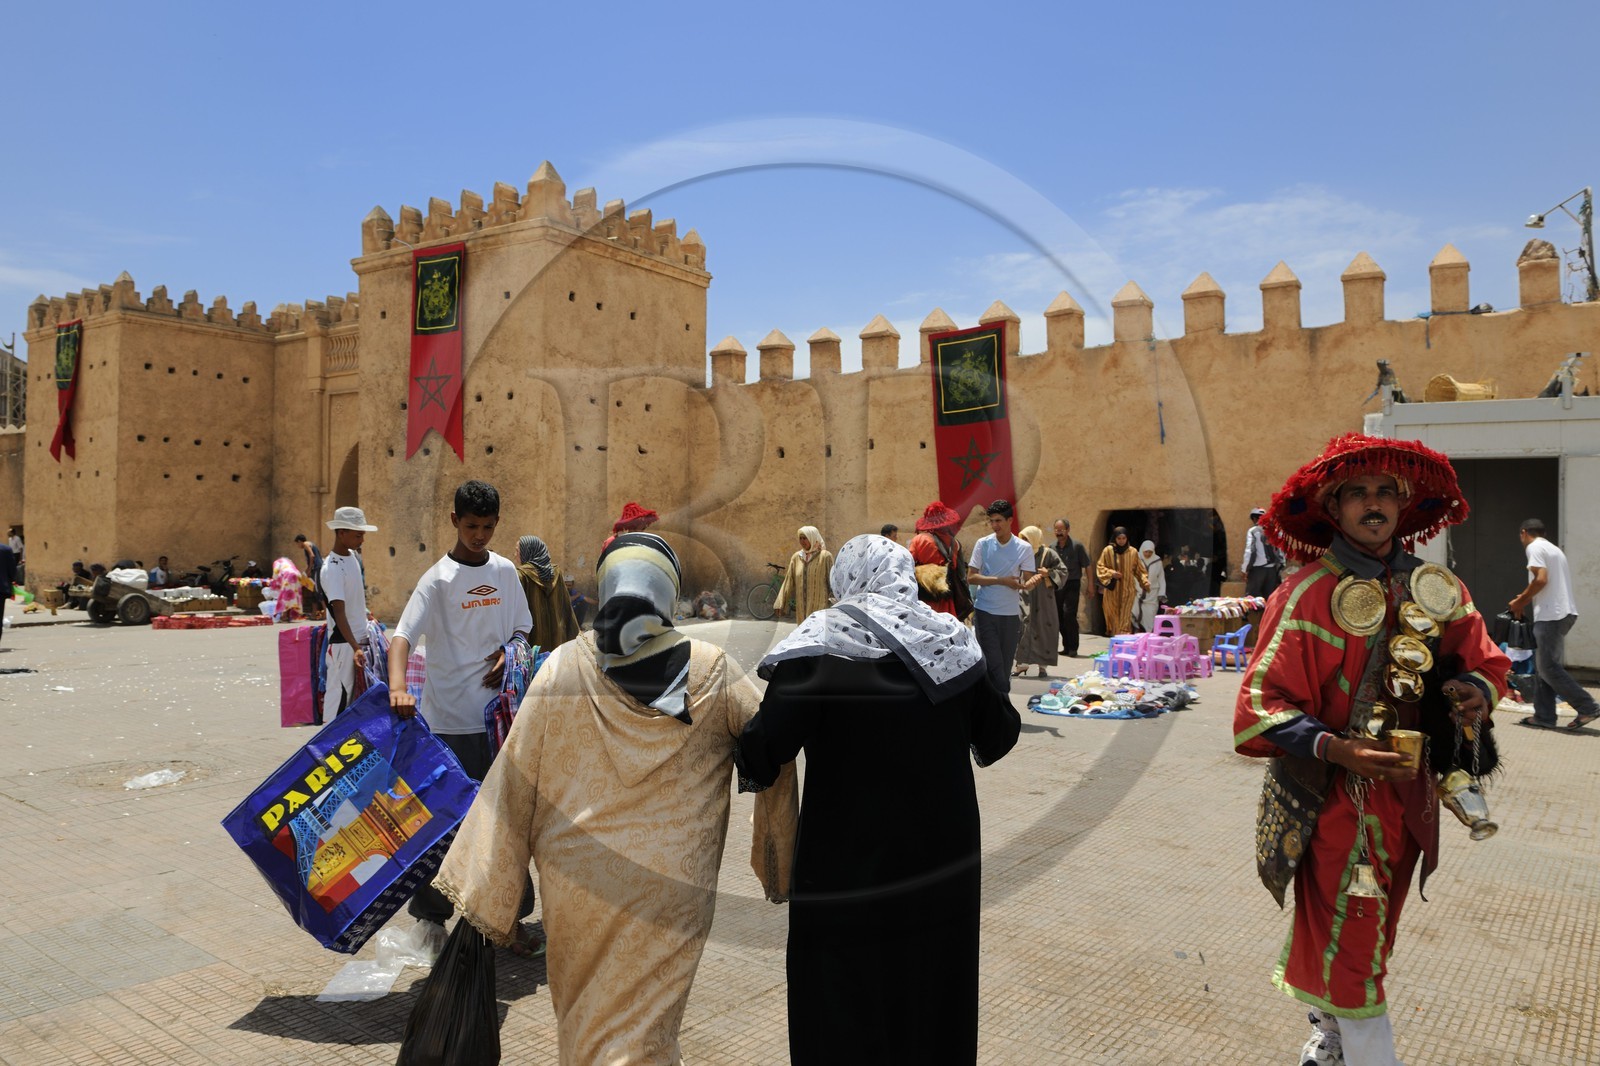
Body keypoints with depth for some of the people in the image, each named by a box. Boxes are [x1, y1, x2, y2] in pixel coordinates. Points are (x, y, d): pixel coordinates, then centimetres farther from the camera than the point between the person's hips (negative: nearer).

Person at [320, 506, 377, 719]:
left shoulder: (353, 556, 7)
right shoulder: (332, 568, -19)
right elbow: (339, 612, -26)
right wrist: (355, 648, -33)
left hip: (360, 639, 8)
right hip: (343, 644, -8)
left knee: (356, 697, 13)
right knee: (339, 697, -4)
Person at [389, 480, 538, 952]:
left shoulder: (505, 571, 8)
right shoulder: (438, 579, -9)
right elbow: (402, 636, -20)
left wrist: (508, 652, -4)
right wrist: (398, 686, -38)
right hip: (451, 717, -4)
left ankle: (509, 917, 21)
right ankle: (430, 915, 23)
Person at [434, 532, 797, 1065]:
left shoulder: (562, 668, -8)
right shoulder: (713, 671, -9)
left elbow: (515, 781, -6)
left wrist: (484, 897, 1)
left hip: (576, 878, 2)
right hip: (671, 887, -1)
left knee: (583, 1018, 26)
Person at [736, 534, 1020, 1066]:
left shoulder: (822, 645, -16)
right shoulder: (954, 640, -2)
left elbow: (761, 756, -21)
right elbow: (999, 734, 8)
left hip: (852, 872, -4)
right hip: (948, 863, 5)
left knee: (845, 1020, 13)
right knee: (932, 998, 23)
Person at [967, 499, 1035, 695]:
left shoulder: (1024, 548, 0)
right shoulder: (983, 544, 0)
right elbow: (971, 578, -5)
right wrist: (1002, 580, -14)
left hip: (1011, 614, 1)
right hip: (985, 612, -1)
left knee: (1006, 666, 8)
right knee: (993, 664, -7)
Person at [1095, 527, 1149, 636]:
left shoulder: (1133, 552, 2)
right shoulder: (1108, 550, -3)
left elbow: (1139, 569, 11)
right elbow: (1100, 566, 2)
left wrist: (1145, 581, -2)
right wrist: (1111, 573, -14)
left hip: (1127, 590, 0)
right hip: (1112, 589, 0)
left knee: (1125, 616, -6)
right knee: (1113, 615, 4)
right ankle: (1114, 636, 14)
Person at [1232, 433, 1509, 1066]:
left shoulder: (1437, 588, 1)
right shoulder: (1307, 595, -17)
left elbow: (1487, 661, 13)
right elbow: (1259, 710, -19)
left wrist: (1478, 691, -9)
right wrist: (1332, 748, -31)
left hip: (1409, 792, 6)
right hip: (1336, 794, -6)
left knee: (1370, 930, 22)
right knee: (1350, 942, 1)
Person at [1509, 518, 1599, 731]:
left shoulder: (1534, 547, -7)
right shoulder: (1554, 549, 21)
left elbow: (1541, 579, -18)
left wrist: (1521, 601, -7)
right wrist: (1525, 598, 19)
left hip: (1551, 615, -9)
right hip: (1565, 612, 9)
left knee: (1548, 667, -6)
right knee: (1544, 666, 10)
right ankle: (1544, 716, 10)